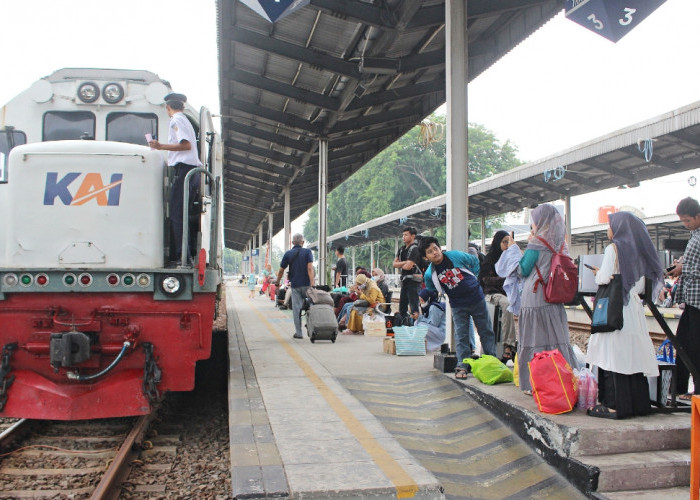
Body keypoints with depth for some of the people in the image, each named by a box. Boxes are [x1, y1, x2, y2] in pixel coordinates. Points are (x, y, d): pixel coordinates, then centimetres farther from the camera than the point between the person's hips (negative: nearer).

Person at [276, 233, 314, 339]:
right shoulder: (307, 252, -1)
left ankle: (298, 332, 3)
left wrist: (277, 284, 20)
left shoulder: (288, 254, 5)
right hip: (306, 284, -1)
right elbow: (310, 268, -13)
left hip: (295, 285, 1)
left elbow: (281, 271, 7)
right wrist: (312, 284, -19)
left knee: (296, 308, 3)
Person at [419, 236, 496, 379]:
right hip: (458, 305, 0)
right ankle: (462, 366, 5)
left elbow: (475, 261, 5)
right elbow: (430, 290, 11)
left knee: (486, 331, 9)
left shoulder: (456, 256, -13)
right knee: (461, 335, -3)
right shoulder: (429, 274, -9)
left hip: (477, 298, 0)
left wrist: (472, 278, 3)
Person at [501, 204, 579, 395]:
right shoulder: (559, 243, 8)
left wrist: (514, 250, 3)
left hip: (534, 299, -6)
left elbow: (523, 270, -7)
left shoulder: (536, 243, -10)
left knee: (534, 342, 1)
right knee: (558, 340, 10)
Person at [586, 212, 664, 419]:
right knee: (632, 355, 11)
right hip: (634, 307, 7)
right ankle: (638, 403, 16)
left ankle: (614, 405, -5)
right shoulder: (638, 250, 12)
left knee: (613, 356, -5)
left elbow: (603, 278, -14)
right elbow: (640, 286, 13)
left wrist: (597, 273, 7)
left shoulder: (614, 248, -8)